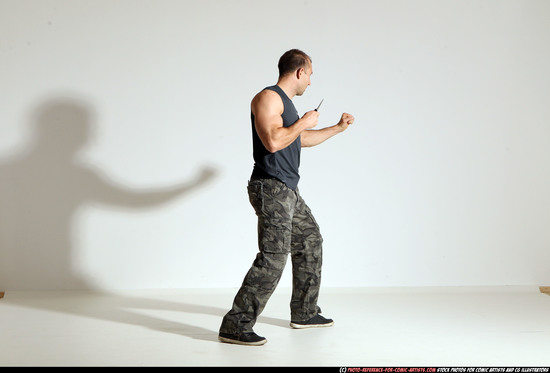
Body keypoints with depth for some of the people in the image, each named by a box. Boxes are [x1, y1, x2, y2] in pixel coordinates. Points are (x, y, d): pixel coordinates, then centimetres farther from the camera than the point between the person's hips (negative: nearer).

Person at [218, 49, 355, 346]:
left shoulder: (285, 103, 20)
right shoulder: (268, 97, -11)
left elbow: (302, 139, 35)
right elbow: (272, 141, -25)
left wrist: (338, 128, 43)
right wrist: (303, 122, -11)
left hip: (288, 191, 11)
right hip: (271, 189, -11)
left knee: (310, 242, 19)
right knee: (273, 258, -16)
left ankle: (304, 313, 30)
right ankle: (235, 326, -12)